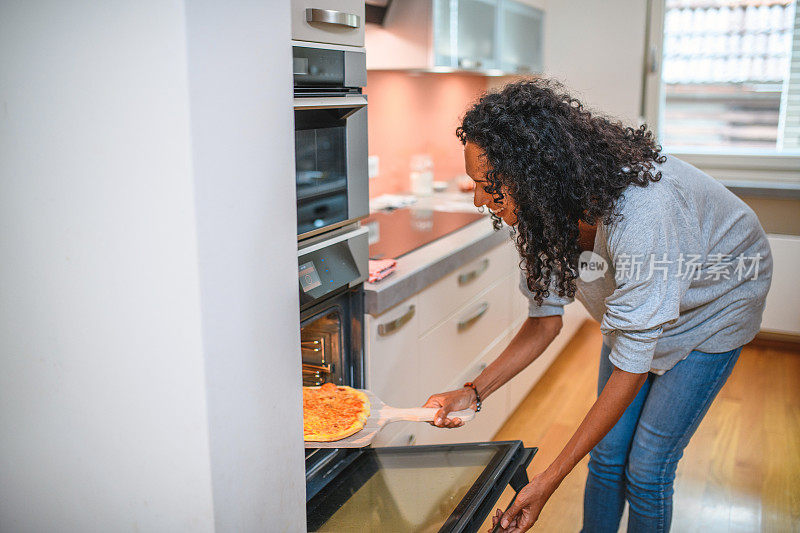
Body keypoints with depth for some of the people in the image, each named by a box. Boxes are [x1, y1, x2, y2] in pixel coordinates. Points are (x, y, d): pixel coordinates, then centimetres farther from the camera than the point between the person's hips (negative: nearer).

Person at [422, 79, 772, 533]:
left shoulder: (639, 213, -43)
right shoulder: (544, 209, -22)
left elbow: (631, 367, -36)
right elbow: (546, 320, -9)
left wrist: (549, 482, -33)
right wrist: (473, 393, -21)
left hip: (712, 306, -5)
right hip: (634, 304, 5)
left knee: (646, 467, -3)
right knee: (607, 455, 5)